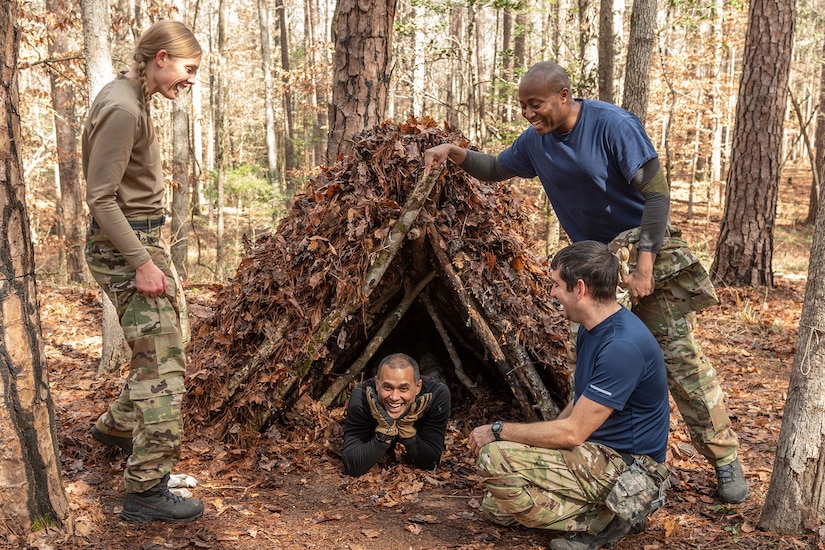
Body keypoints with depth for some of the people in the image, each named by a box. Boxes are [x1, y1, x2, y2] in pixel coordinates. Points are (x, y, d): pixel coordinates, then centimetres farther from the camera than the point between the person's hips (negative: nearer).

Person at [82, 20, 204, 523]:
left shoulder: (136, 100, 13)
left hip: (145, 239, 10)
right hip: (124, 247, -10)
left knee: (162, 352, 20)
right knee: (162, 365, -9)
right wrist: (142, 262, -23)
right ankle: (146, 491, -1)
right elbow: (102, 198, -21)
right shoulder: (121, 109, -18)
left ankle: (116, 426, 41)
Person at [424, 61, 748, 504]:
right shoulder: (536, 141, 0)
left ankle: (725, 459, 5)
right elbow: (496, 169, 17)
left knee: (678, 353, -8)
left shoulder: (613, 125, -19)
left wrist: (644, 264, -25)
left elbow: (656, 193, -19)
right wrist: (456, 153, -4)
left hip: (647, 248, -6)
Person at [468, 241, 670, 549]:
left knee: (495, 458, -24)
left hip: (625, 469, -10)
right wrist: (541, 440, 7)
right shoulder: (592, 330, 5)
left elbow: (573, 432, -25)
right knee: (496, 507, 8)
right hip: (598, 455, 10)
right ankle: (604, 510, 7)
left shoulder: (623, 346, -26)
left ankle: (600, 521, -13)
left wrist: (499, 430, -15)